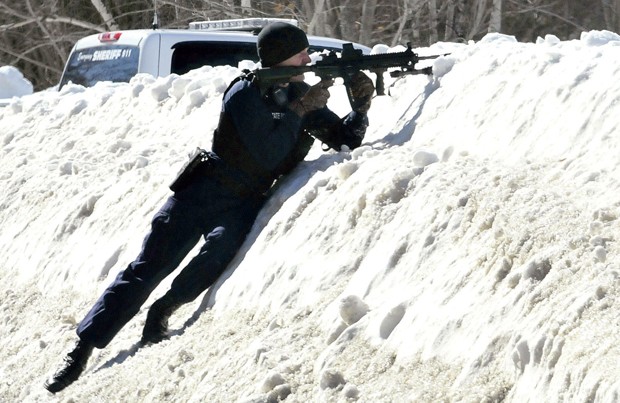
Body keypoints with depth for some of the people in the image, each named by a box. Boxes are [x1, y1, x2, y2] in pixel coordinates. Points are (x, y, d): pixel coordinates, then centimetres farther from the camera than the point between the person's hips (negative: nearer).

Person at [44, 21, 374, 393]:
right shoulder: (246, 93, -11)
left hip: (245, 205, 3)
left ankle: (164, 309, -11)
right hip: (204, 192, -3)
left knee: (223, 247, -32)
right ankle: (82, 349, -8)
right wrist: (298, 110, -19)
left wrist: (362, 105, -10)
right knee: (147, 268, -9)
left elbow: (346, 140, 6)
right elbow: (267, 154, -20)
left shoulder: (305, 97, 5)